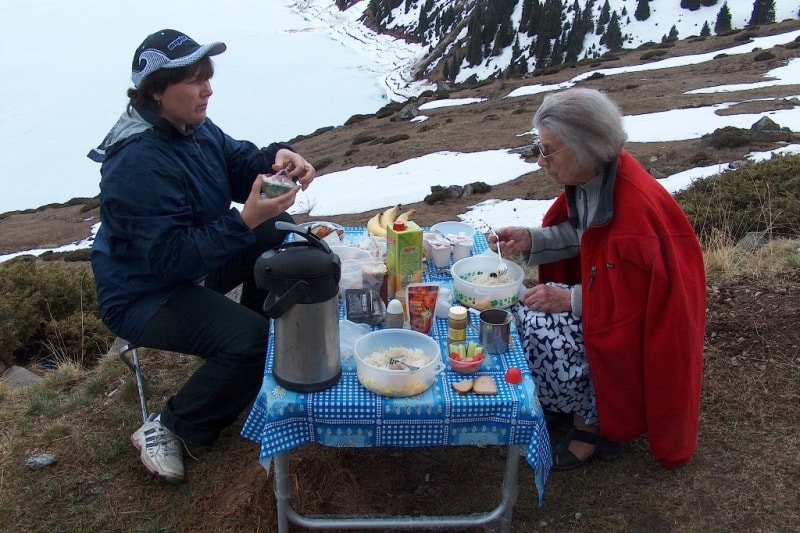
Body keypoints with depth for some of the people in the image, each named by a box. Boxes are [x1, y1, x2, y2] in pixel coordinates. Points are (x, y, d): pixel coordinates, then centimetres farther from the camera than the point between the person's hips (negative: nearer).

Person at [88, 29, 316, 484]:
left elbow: (238, 161, 8)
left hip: (192, 262, 10)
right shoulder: (138, 164, -30)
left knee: (280, 231, 5)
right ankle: (167, 429, -6)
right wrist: (245, 221, -38)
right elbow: (172, 256, -32)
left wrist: (277, 157, -15)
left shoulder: (192, 126, -2)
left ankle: (254, 332, 19)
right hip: (144, 296, -10)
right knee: (252, 340, -27)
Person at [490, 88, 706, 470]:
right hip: (602, 288, 9)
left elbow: (633, 296, -27)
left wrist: (570, 300, -26)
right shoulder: (588, 178, -7)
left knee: (545, 333, -25)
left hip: (642, 321, -9)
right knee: (517, 307, -2)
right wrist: (531, 240, -7)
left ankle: (595, 423, 1)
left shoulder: (635, 206, -33)